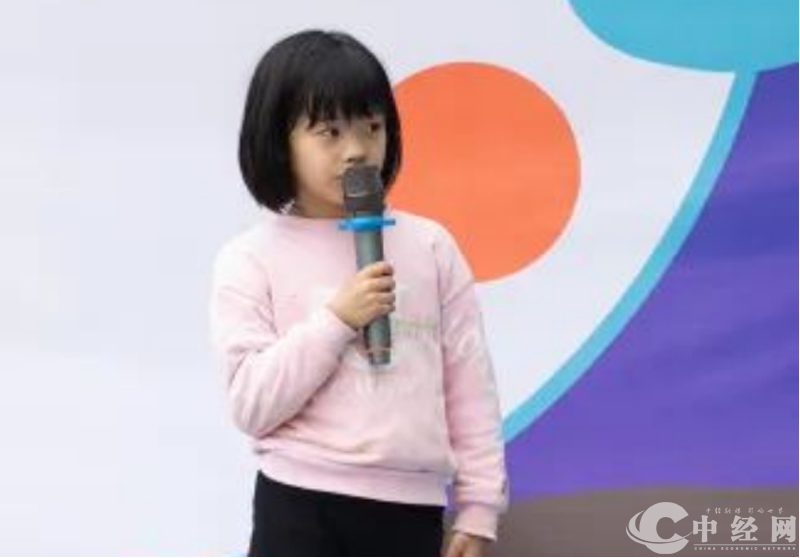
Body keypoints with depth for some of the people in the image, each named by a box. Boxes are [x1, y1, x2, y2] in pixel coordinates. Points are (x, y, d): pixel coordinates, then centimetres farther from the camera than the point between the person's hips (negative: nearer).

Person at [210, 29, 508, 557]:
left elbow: (470, 383, 6)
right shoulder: (252, 259, -3)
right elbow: (252, 404, -10)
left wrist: (479, 503, 4)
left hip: (408, 507, 3)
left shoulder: (430, 245, 4)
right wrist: (335, 320, -18)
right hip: (300, 505, -2)